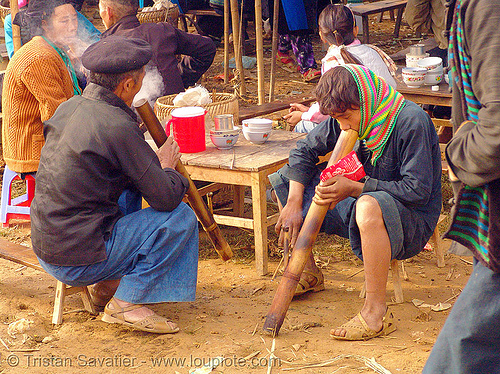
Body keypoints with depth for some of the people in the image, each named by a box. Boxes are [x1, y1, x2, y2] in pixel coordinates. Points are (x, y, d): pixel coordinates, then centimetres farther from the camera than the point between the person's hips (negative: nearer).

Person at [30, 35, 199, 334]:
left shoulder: (68, 108, 6)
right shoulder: (117, 127, -20)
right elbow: (166, 197, -17)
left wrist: (155, 162, 12)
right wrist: (166, 167, 6)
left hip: (45, 248, 9)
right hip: (79, 260, -9)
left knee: (131, 191, 27)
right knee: (181, 217, -5)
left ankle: (110, 281, 19)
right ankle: (127, 303, -3)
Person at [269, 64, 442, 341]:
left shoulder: (412, 122, -25)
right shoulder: (351, 119, -3)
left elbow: (418, 191, -27)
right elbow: (305, 150, 8)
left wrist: (354, 188, -29)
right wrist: (294, 204, -5)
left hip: (413, 220, -8)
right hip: (362, 198, 8)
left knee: (370, 206, -45)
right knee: (282, 180, 10)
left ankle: (376, 313, -34)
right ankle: (309, 274, 19)